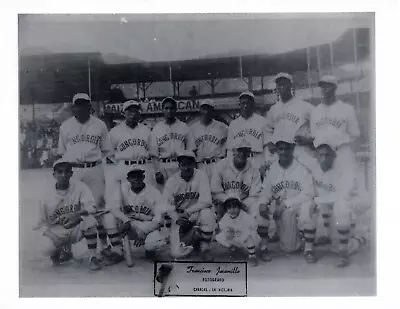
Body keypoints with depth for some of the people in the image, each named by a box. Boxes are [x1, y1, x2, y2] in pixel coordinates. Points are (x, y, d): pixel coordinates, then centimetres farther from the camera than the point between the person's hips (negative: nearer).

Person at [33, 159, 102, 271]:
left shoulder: (79, 186, -9)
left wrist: (75, 214, -35)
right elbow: (41, 223, -2)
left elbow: (91, 207, -18)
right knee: (47, 250, -28)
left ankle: (93, 258, -18)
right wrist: (50, 235, -21)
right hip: (57, 233, 1)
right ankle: (60, 252, 13)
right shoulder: (48, 196, -8)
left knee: (89, 220, -31)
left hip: (77, 229, 0)